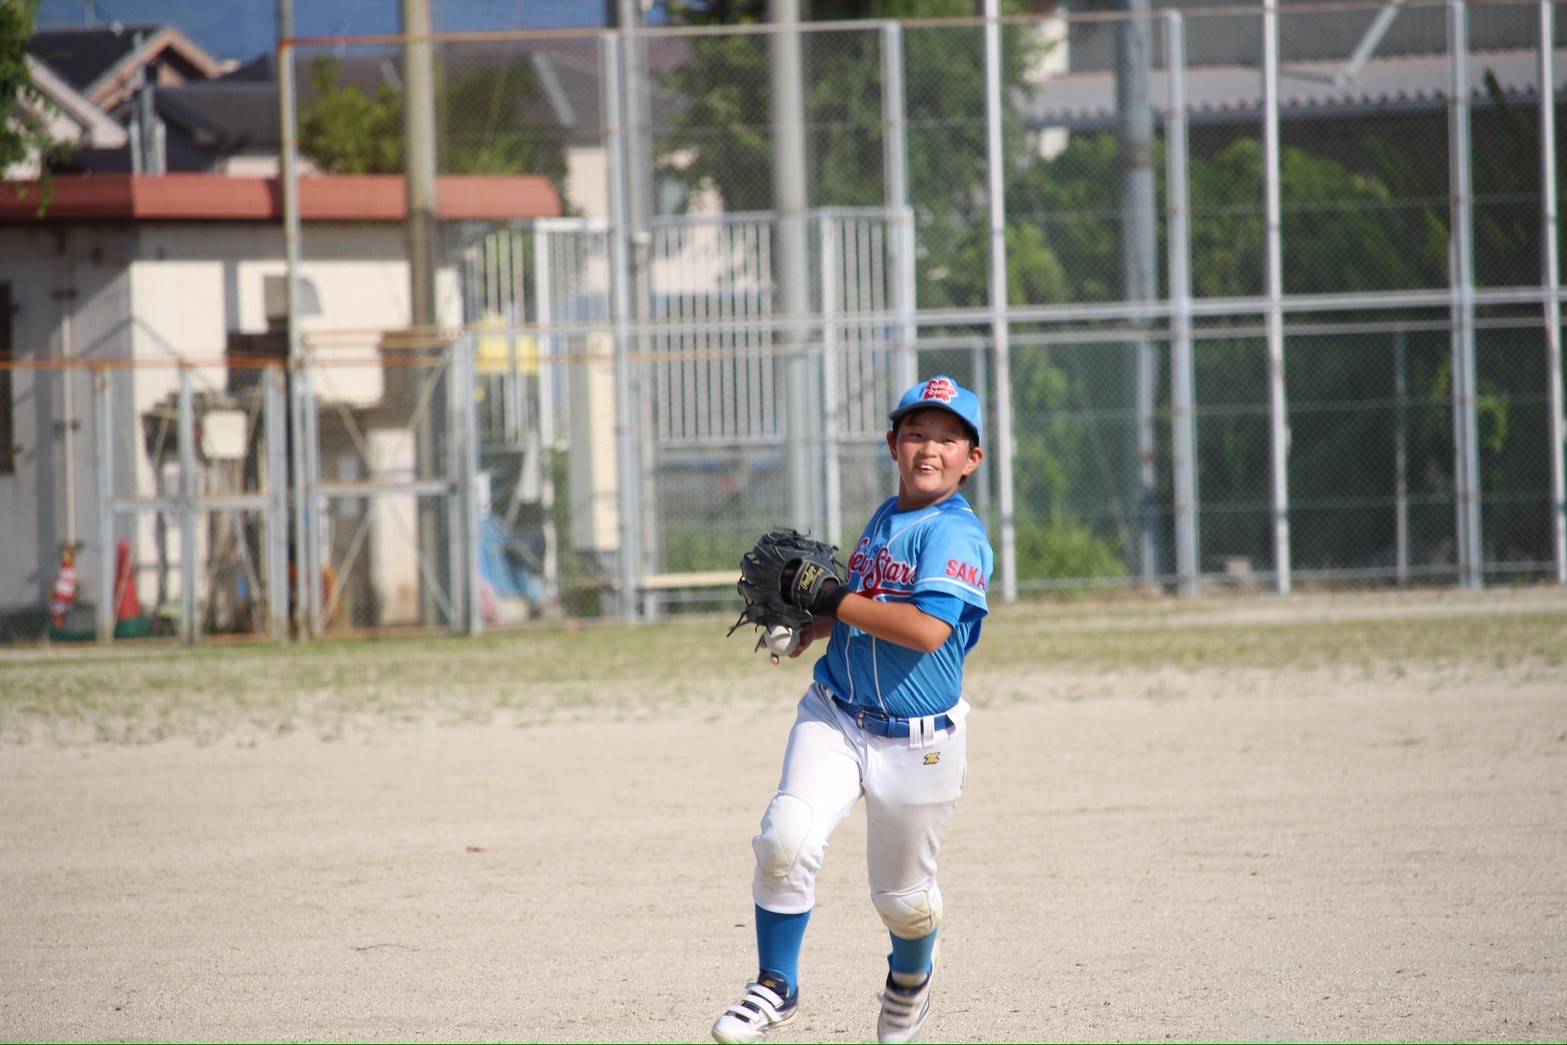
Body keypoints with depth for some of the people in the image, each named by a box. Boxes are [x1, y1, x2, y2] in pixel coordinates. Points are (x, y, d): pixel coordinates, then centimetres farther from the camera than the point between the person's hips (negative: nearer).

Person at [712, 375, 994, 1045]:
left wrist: (834, 603, -22)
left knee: (902, 897, 11)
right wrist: (813, 628, 7)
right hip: (835, 719, 5)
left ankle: (911, 975, 45)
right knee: (787, 838, -20)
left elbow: (927, 629, -29)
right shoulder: (885, 520, 9)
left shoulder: (956, 536, -15)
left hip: (918, 744, -5)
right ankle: (776, 987, -6)